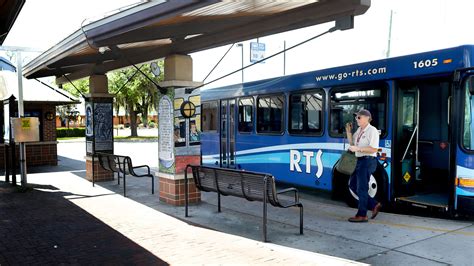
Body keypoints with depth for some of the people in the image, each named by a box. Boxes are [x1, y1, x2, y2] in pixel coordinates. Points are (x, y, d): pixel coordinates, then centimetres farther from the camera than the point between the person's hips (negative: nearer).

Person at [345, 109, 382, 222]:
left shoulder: (372, 131, -12)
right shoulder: (359, 130, 13)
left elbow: (373, 149, -19)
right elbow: (352, 144, 18)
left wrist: (358, 149, -23)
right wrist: (348, 132, 8)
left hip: (368, 161, -9)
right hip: (359, 161, 9)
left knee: (361, 188, -3)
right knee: (353, 185, 14)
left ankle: (362, 215, 10)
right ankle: (374, 205, 24)